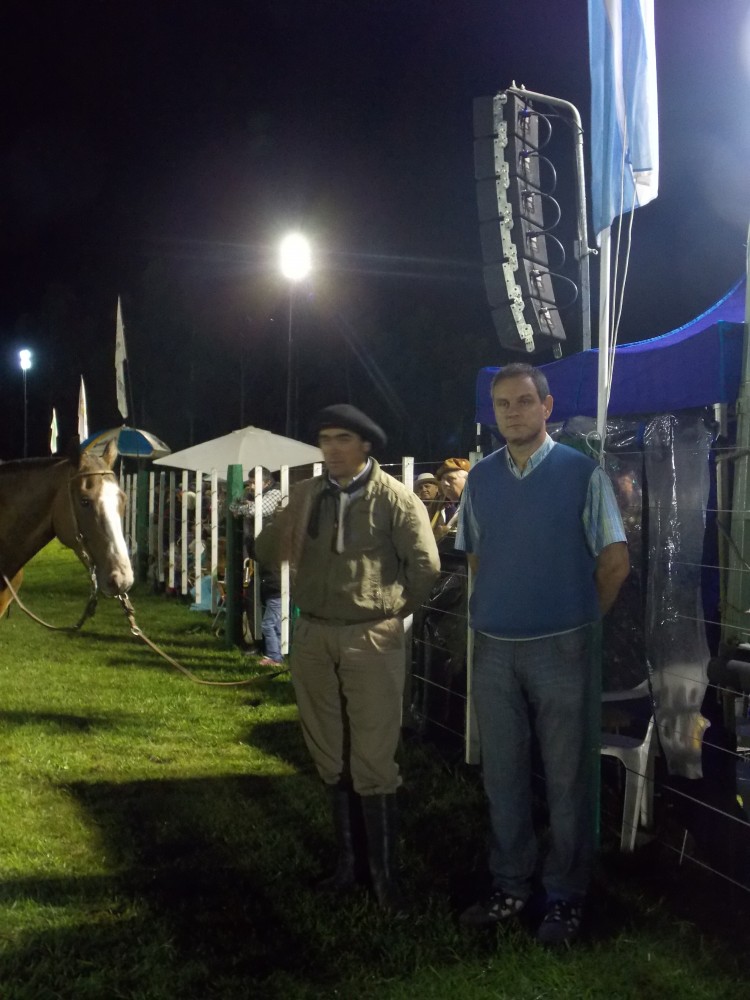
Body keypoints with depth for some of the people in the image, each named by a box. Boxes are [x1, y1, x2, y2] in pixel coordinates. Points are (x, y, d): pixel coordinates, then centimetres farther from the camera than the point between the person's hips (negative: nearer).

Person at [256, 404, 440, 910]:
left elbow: (425, 565, -7)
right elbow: (267, 551, 8)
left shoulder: (394, 498, -8)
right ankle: (349, 859, 29)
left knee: (373, 763, -2)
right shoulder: (307, 495, 5)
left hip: (372, 639, -5)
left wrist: (395, 607, 2)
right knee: (332, 758, 15)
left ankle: (384, 871, 10)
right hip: (313, 636, 5)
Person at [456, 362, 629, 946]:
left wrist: (581, 619, 5)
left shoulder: (582, 472, -5)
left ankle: (566, 898, 17)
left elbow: (615, 562, -2)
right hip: (494, 649, 4)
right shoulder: (481, 478, 7)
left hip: (560, 649, -4)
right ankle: (510, 887, 26)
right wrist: (503, 607, 12)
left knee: (566, 778, 4)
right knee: (502, 775, 12)